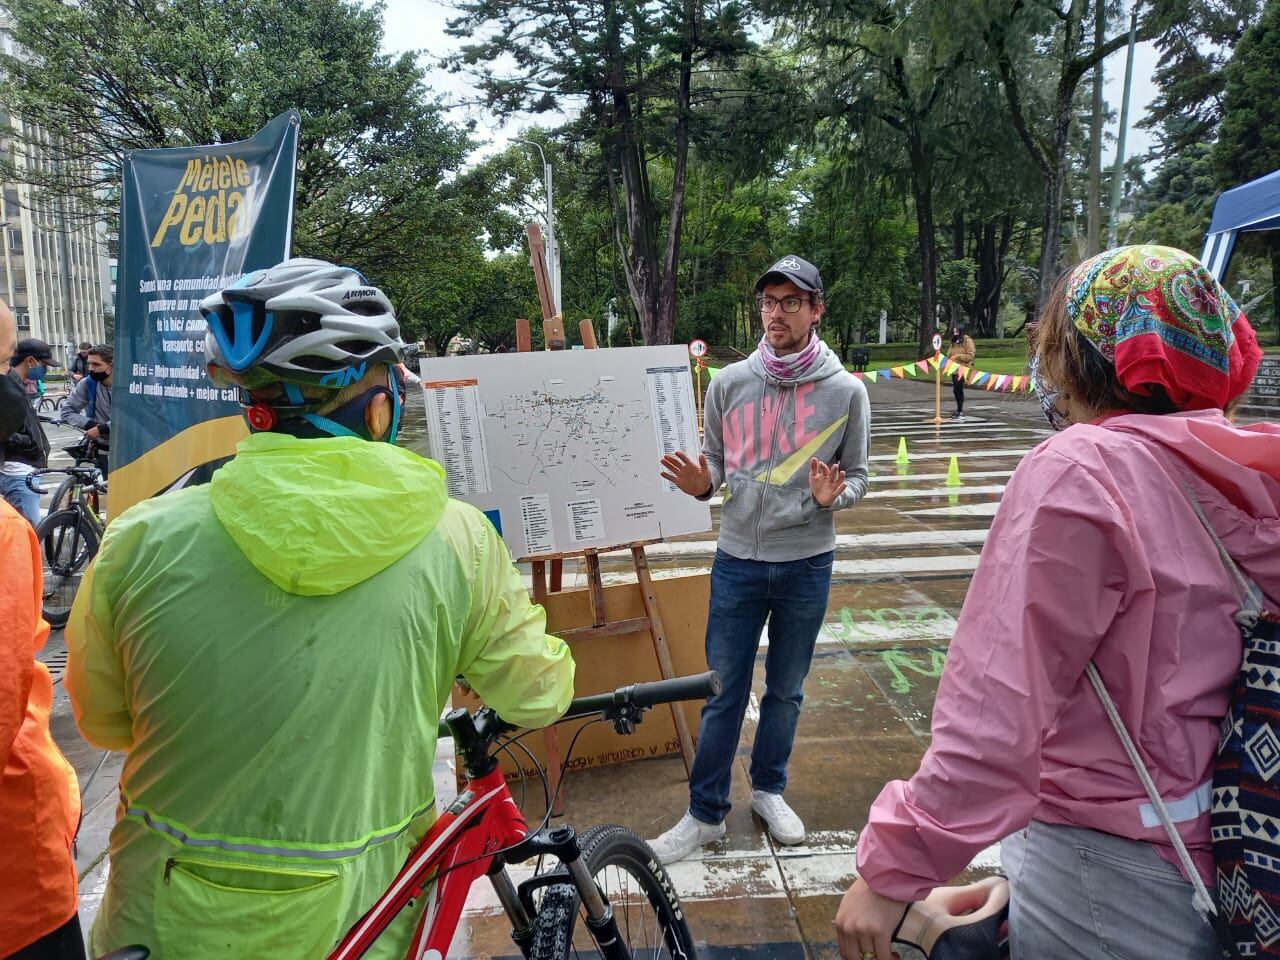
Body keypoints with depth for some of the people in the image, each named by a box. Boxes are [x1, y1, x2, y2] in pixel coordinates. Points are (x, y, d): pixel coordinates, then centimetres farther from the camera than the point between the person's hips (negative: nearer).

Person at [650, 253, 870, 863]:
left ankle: (769, 790, 38)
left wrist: (831, 496, -21)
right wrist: (701, 483, -16)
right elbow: (715, 458, 6)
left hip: (806, 565, 0)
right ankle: (705, 814, 22)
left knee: (786, 690, 17)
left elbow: (858, 476, 1)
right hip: (737, 561, 0)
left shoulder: (845, 391, -6)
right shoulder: (729, 383, -3)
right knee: (724, 694, 7)